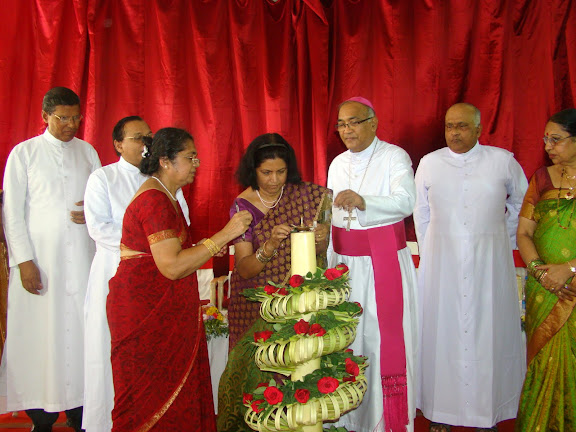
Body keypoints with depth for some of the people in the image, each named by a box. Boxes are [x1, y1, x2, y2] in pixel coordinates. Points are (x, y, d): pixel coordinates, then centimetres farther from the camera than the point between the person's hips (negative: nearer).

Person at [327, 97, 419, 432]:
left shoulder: (394, 156, -3)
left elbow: (406, 202, -19)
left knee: (385, 335, -4)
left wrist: (362, 201, -35)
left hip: (385, 263, -5)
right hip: (346, 262, 5)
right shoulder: (338, 164, 14)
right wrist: (329, 264, 15)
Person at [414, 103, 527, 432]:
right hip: (441, 260, 1)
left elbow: (521, 201, 15)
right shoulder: (429, 163, 4)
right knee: (442, 329, 3)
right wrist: (433, 251, 11)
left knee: (488, 328, 3)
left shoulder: (503, 160, 1)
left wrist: (504, 239, 13)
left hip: (489, 259, 0)